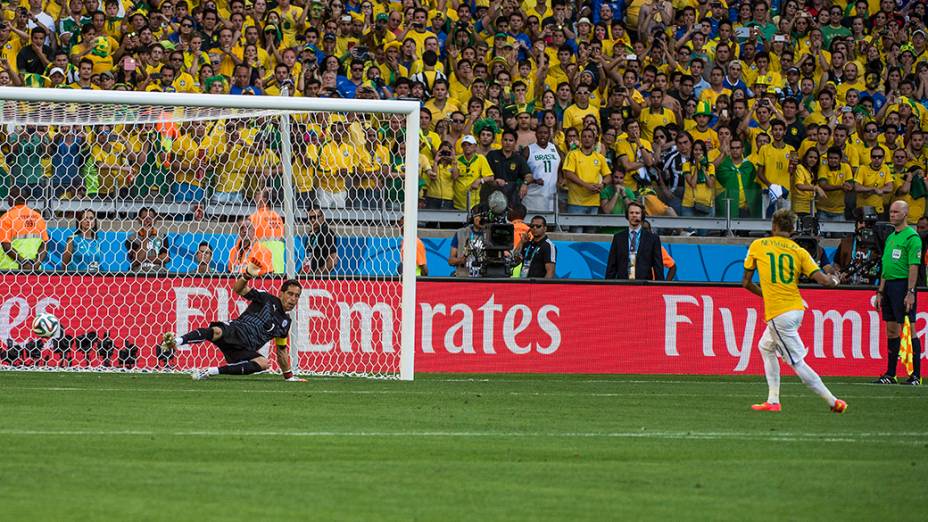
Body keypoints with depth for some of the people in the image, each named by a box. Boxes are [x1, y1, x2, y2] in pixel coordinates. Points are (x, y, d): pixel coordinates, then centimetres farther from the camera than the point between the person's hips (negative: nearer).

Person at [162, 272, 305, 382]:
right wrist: (248, 275, -21)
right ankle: (176, 341, -57)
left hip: (245, 349, 4)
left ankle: (211, 371, -29)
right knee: (216, 332, -39)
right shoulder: (267, 299, 9)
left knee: (264, 363, -29)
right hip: (233, 332, -4)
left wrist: (288, 376, 31)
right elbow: (238, 288, -1)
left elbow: (281, 350, 32)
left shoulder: (286, 322, 22)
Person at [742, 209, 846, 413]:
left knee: (797, 363, -1)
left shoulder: (757, 246, 0)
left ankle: (833, 402, -4)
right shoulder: (799, 251, 4)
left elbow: (746, 282, 7)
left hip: (778, 314, -6)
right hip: (797, 310, 6)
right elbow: (824, 281, -5)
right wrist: (834, 280, 19)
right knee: (765, 347, 25)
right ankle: (773, 401, 21)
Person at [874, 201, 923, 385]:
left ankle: (916, 374, -6)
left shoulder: (912, 237, -8)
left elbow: (914, 266, -14)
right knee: (891, 330, 9)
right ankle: (890, 374, 13)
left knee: (909, 328, -8)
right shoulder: (890, 238, 18)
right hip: (889, 285, 9)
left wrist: (910, 292, -20)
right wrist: (880, 291, 18)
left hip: (903, 285, -9)